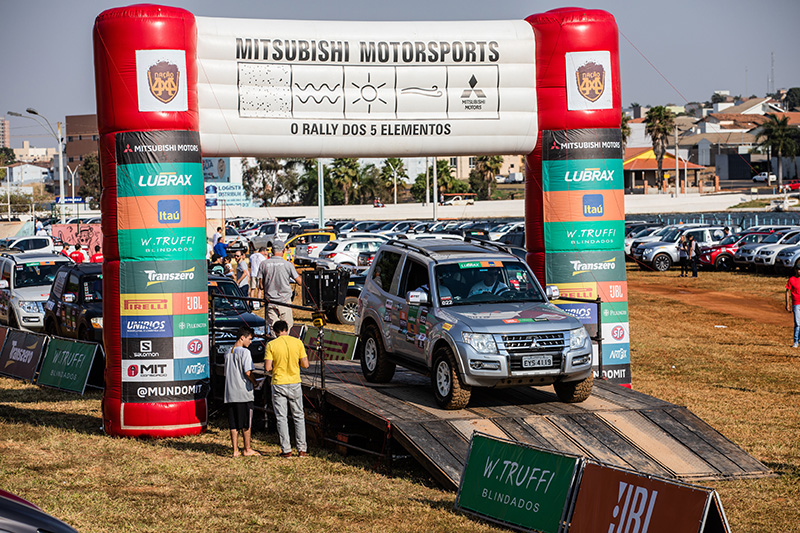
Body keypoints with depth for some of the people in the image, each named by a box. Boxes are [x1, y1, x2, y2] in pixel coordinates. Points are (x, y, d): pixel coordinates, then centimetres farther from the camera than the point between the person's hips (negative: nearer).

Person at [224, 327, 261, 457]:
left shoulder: (228, 353, 12)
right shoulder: (244, 352, -11)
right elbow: (248, 372, -18)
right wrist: (255, 383, 0)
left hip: (230, 393, 6)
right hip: (244, 393, -6)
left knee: (233, 424, 7)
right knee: (246, 423, 4)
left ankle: (235, 450, 7)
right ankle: (247, 449, 10)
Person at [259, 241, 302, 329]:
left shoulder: (263, 264, -1)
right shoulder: (288, 264, -7)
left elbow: (261, 286, 1)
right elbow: (299, 282, 0)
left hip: (270, 301, 2)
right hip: (285, 300, -2)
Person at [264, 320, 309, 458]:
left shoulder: (271, 345, -8)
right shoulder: (297, 342, -3)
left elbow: (267, 367, -13)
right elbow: (305, 364, -2)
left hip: (278, 384, -2)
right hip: (295, 384, 2)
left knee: (281, 418, 5)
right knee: (298, 416, 12)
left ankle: (286, 450, 3)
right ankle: (302, 449, 11)